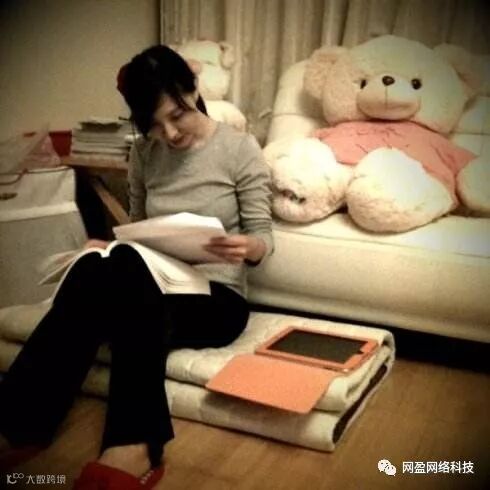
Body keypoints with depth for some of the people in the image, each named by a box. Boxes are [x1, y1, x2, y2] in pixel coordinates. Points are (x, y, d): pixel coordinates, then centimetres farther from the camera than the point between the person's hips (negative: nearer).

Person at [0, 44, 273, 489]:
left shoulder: (240, 148, -4)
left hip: (216, 298, -3)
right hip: (150, 289, 4)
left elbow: (263, 237, -3)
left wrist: (248, 247, -28)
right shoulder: (144, 153, 8)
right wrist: (108, 248, -7)